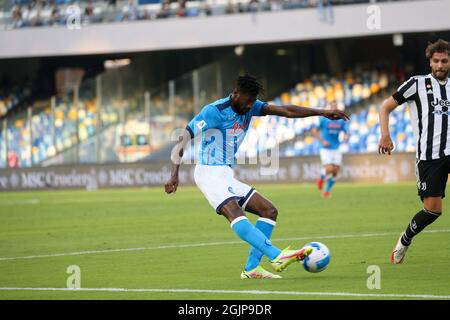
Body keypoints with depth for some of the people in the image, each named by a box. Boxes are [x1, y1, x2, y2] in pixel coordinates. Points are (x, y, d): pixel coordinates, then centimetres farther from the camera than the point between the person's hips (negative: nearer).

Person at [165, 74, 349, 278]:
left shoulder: (249, 107, 7)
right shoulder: (215, 111, -15)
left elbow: (285, 111, 2)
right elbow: (183, 137, -18)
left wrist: (322, 113, -5)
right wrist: (174, 174, -27)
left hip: (227, 177, 9)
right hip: (210, 174, -9)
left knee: (269, 211, 4)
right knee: (235, 213, -31)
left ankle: (251, 269, -1)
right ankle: (277, 257, -46)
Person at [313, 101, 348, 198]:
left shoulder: (341, 120, 5)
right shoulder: (324, 119, -4)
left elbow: (345, 132, 10)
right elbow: (315, 131, 1)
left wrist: (345, 136, -14)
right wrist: (322, 141, -9)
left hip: (336, 149, 4)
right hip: (326, 149, -4)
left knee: (335, 171, 0)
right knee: (329, 169, -17)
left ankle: (327, 190, 18)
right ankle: (321, 178, 17)